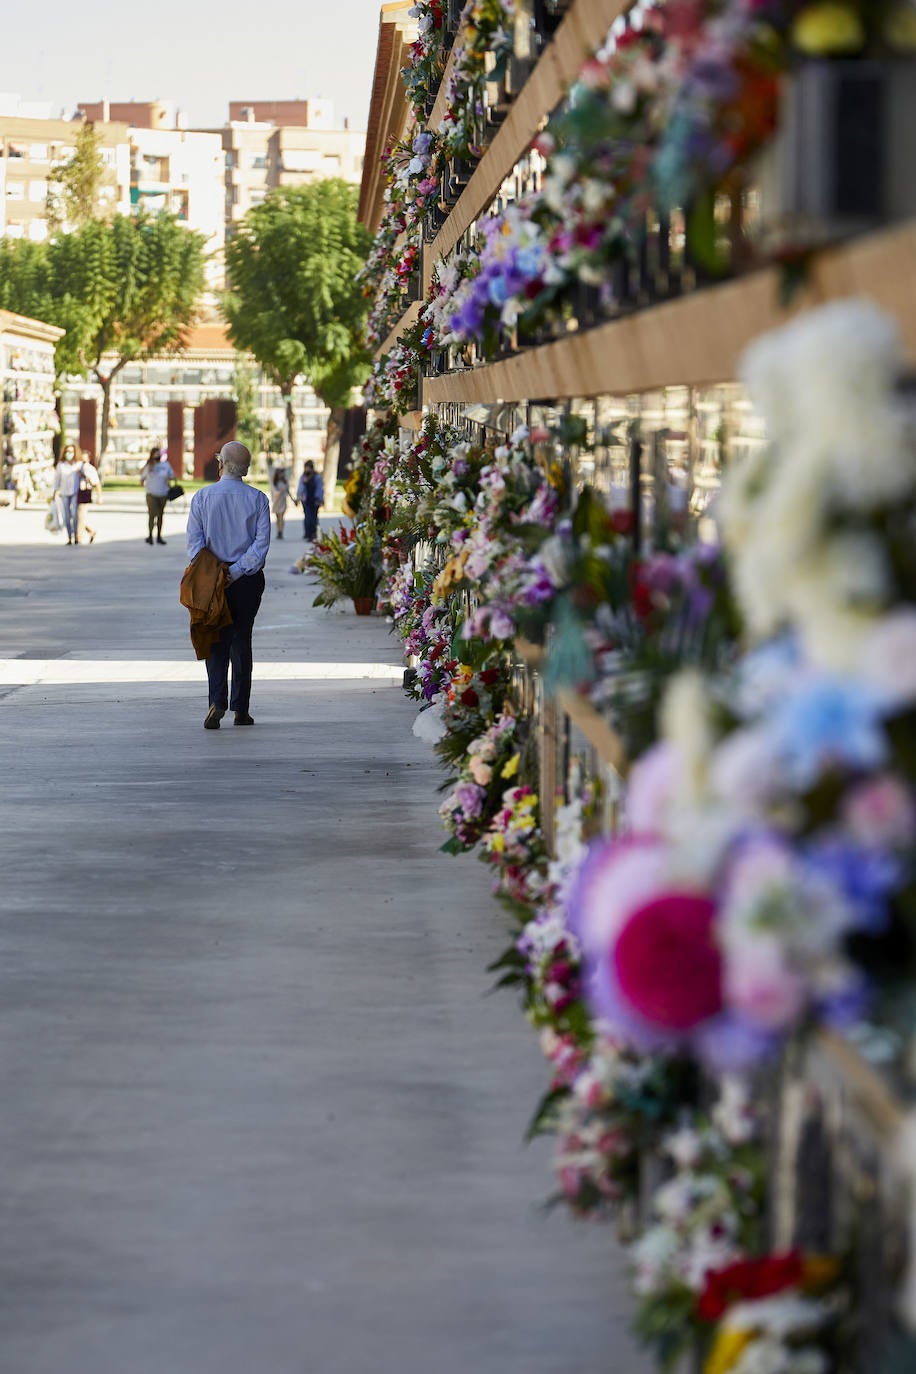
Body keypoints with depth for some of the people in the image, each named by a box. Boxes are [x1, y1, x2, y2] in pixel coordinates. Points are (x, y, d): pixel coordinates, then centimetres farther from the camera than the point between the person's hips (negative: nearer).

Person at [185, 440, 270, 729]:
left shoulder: (202, 497, -2)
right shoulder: (258, 499, -2)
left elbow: (194, 541, -9)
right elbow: (262, 542, -10)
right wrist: (238, 570, -13)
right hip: (247, 580, 1)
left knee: (216, 642, 4)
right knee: (241, 641, 11)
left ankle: (218, 702, -14)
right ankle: (240, 709, 12)